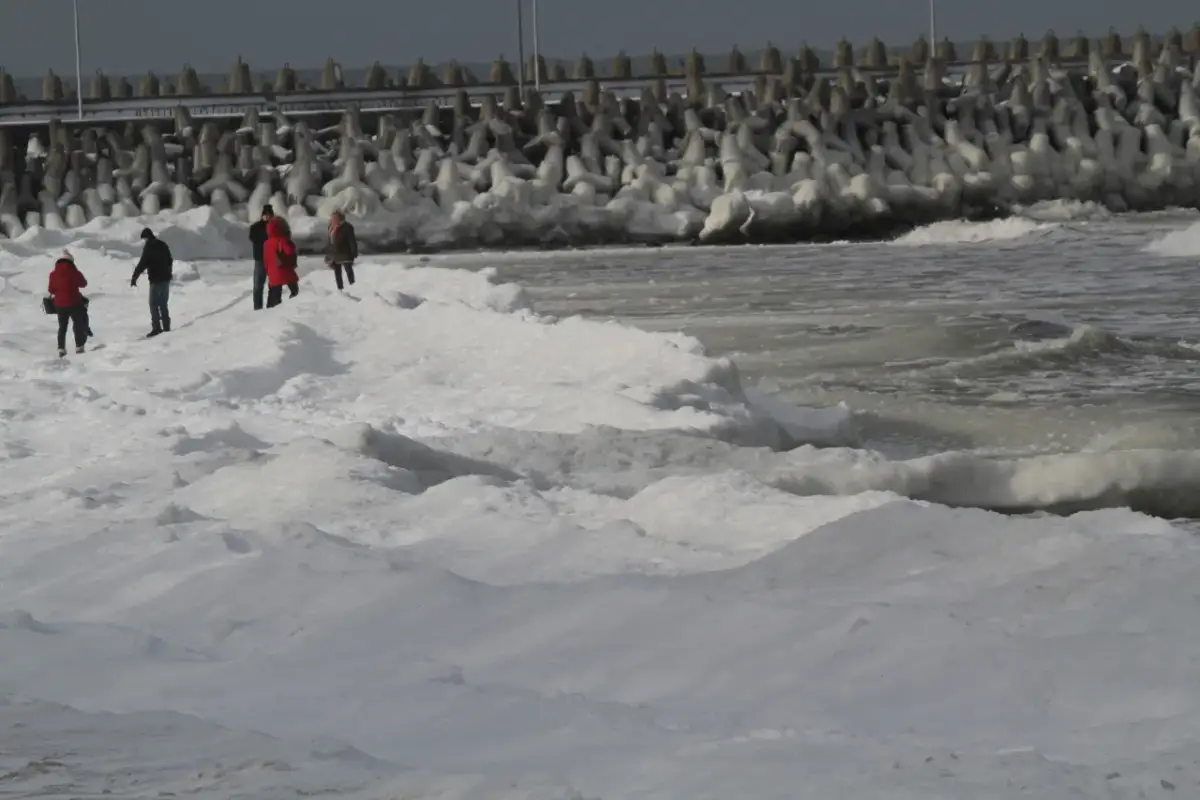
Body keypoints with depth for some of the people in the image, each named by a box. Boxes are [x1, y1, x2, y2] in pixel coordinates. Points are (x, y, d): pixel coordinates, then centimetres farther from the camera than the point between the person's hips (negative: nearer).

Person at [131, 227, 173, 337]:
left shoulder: (148, 248, -13)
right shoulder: (163, 245, 9)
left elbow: (142, 264, -16)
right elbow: (170, 261, 19)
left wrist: (134, 277, -9)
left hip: (156, 279, -7)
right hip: (166, 278, 7)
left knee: (154, 304, -3)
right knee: (163, 304, 13)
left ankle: (156, 328, -10)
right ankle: (166, 327, 12)